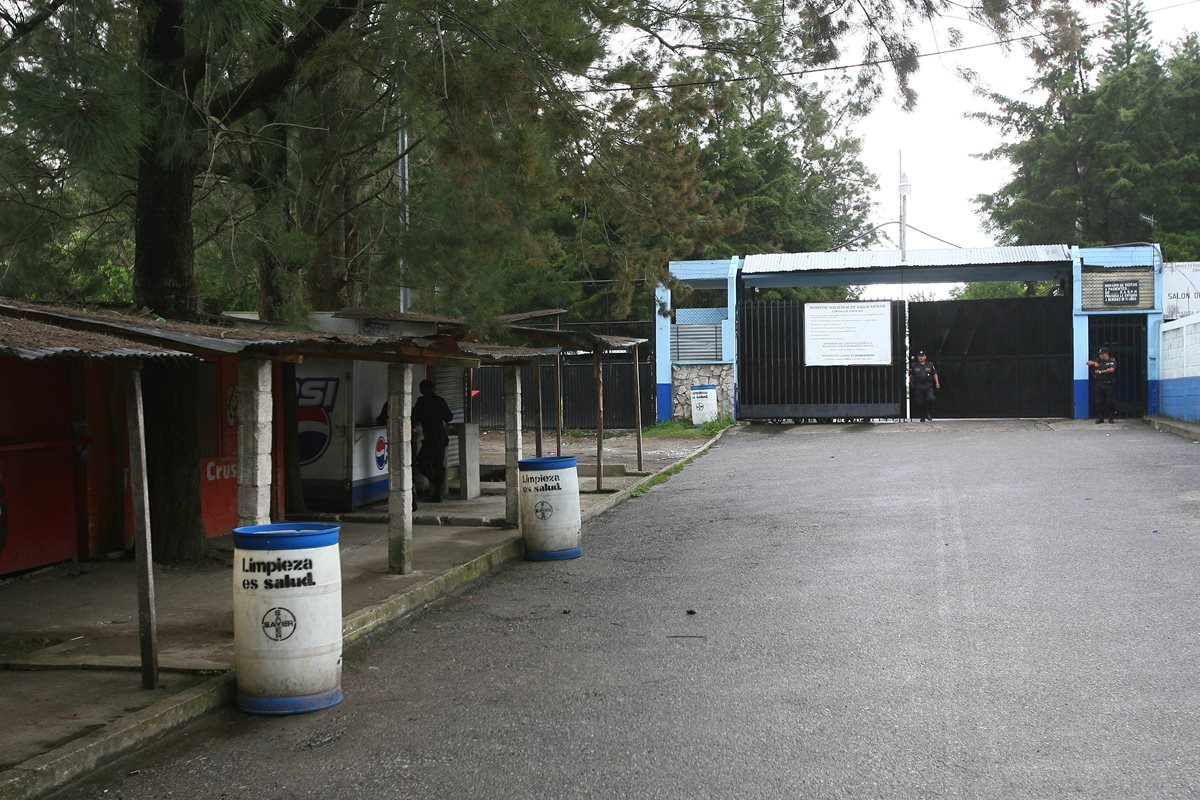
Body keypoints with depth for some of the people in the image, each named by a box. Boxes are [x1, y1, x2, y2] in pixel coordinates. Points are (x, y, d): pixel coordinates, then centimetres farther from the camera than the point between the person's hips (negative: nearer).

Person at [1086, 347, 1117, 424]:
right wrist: (1094, 363, -1)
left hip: (1109, 385, -5)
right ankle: (1101, 418, 12)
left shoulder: (1112, 361, -1)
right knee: (1099, 402, 4)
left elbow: (1111, 369, -16)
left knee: (1110, 402, -3)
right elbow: (1088, 363, 19)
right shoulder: (1098, 360, 14)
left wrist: (1101, 372, -9)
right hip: (1099, 385, 5)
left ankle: (1111, 418, 3)